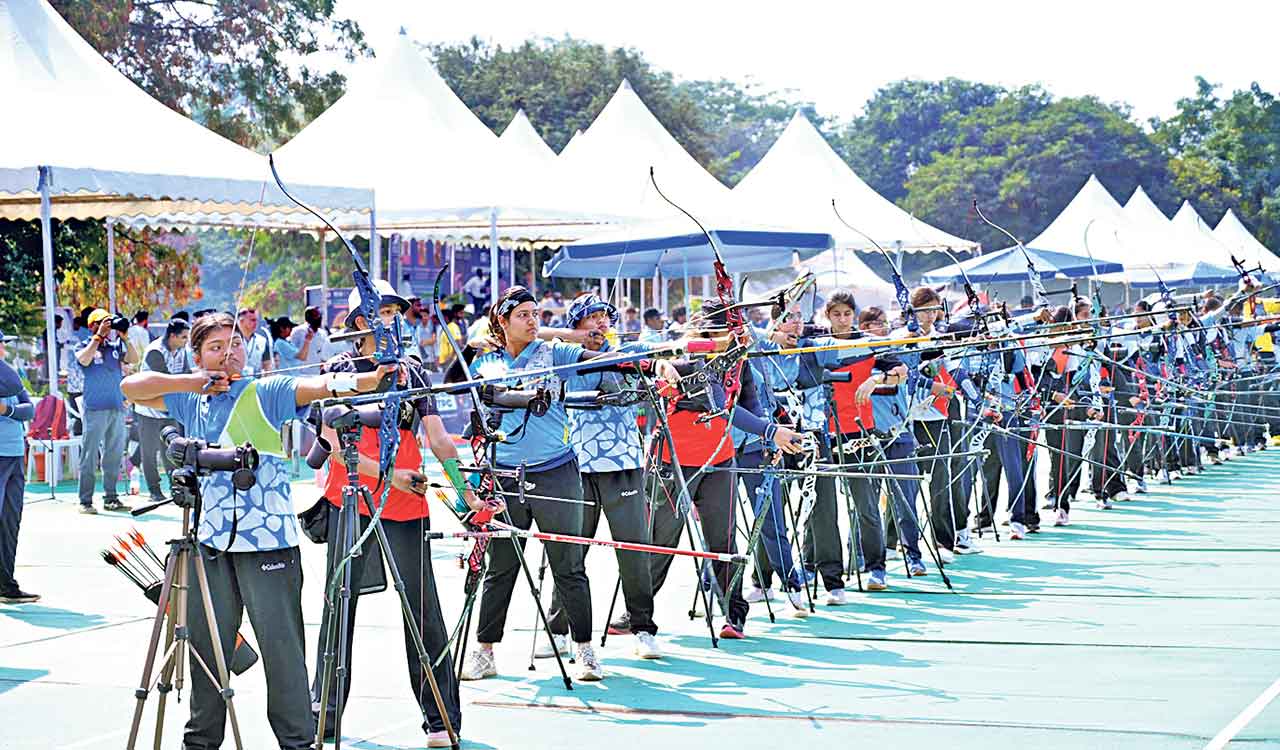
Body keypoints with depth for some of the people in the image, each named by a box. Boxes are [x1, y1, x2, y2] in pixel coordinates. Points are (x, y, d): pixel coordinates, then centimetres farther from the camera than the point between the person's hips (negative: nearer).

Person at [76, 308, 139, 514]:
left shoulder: (115, 346, 14)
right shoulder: (86, 346, 3)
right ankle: (85, 501, -2)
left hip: (117, 407, 5)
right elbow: (84, 360, -16)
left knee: (114, 455, 9)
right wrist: (99, 336, -13)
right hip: (95, 408, -5)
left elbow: (134, 359, 4)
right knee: (90, 456, -4)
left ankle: (111, 498, 16)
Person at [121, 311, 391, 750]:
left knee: (282, 647, -3)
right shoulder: (190, 400, 14)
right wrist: (189, 383, 0)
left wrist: (369, 380, -38)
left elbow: (318, 385, -18)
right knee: (207, 647, 12)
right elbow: (131, 387, 14)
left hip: (268, 541, -4)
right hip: (211, 541, 5)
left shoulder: (266, 393, -2)